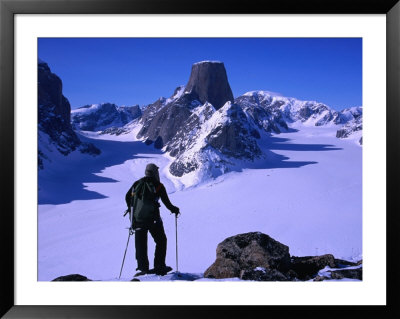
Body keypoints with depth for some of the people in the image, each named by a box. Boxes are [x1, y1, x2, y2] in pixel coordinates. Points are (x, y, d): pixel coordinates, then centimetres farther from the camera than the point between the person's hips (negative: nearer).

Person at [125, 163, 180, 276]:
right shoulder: (158, 185, -3)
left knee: (140, 244, 11)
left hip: (138, 219, 3)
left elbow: (127, 197, 16)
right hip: (153, 219, -3)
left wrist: (132, 209, 33)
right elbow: (167, 203, -1)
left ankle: (143, 268, 7)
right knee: (161, 241, 14)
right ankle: (159, 267, 13)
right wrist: (174, 210, 18)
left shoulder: (137, 184, 8)